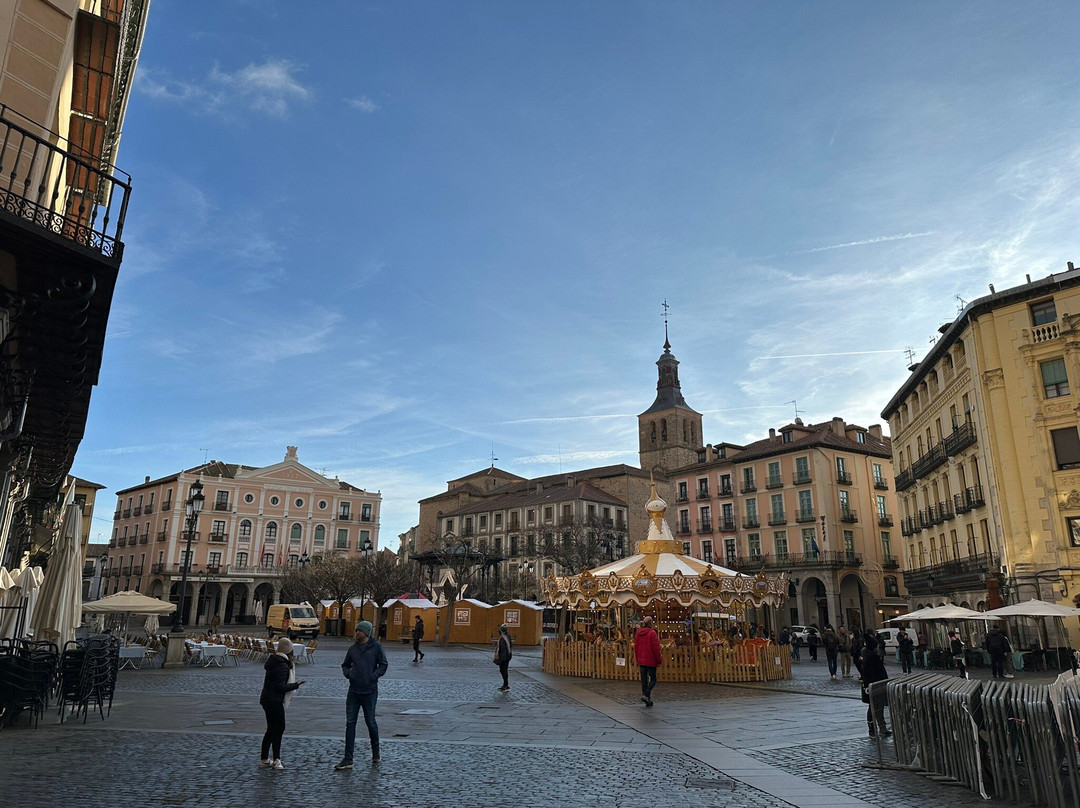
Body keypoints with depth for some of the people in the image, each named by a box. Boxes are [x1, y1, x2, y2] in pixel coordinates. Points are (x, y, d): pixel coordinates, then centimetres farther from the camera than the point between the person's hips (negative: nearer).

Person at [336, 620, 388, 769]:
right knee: (350, 723, 2)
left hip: (370, 691, -4)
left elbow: (383, 665, -4)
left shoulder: (376, 647, -4)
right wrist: (348, 673, -1)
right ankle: (348, 759, 7)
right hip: (353, 691, 4)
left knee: (370, 722, 6)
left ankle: (375, 752, 29)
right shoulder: (353, 648, 8)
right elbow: (345, 665, 19)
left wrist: (373, 676, -16)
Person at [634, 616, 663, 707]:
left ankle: (648, 701, 13)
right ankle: (646, 695, -15)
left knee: (644, 680, 10)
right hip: (651, 661, -6)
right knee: (652, 679, 3)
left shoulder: (638, 633, 7)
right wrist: (659, 660, -5)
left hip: (641, 661, 6)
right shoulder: (652, 633, -13)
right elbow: (656, 648, -13)